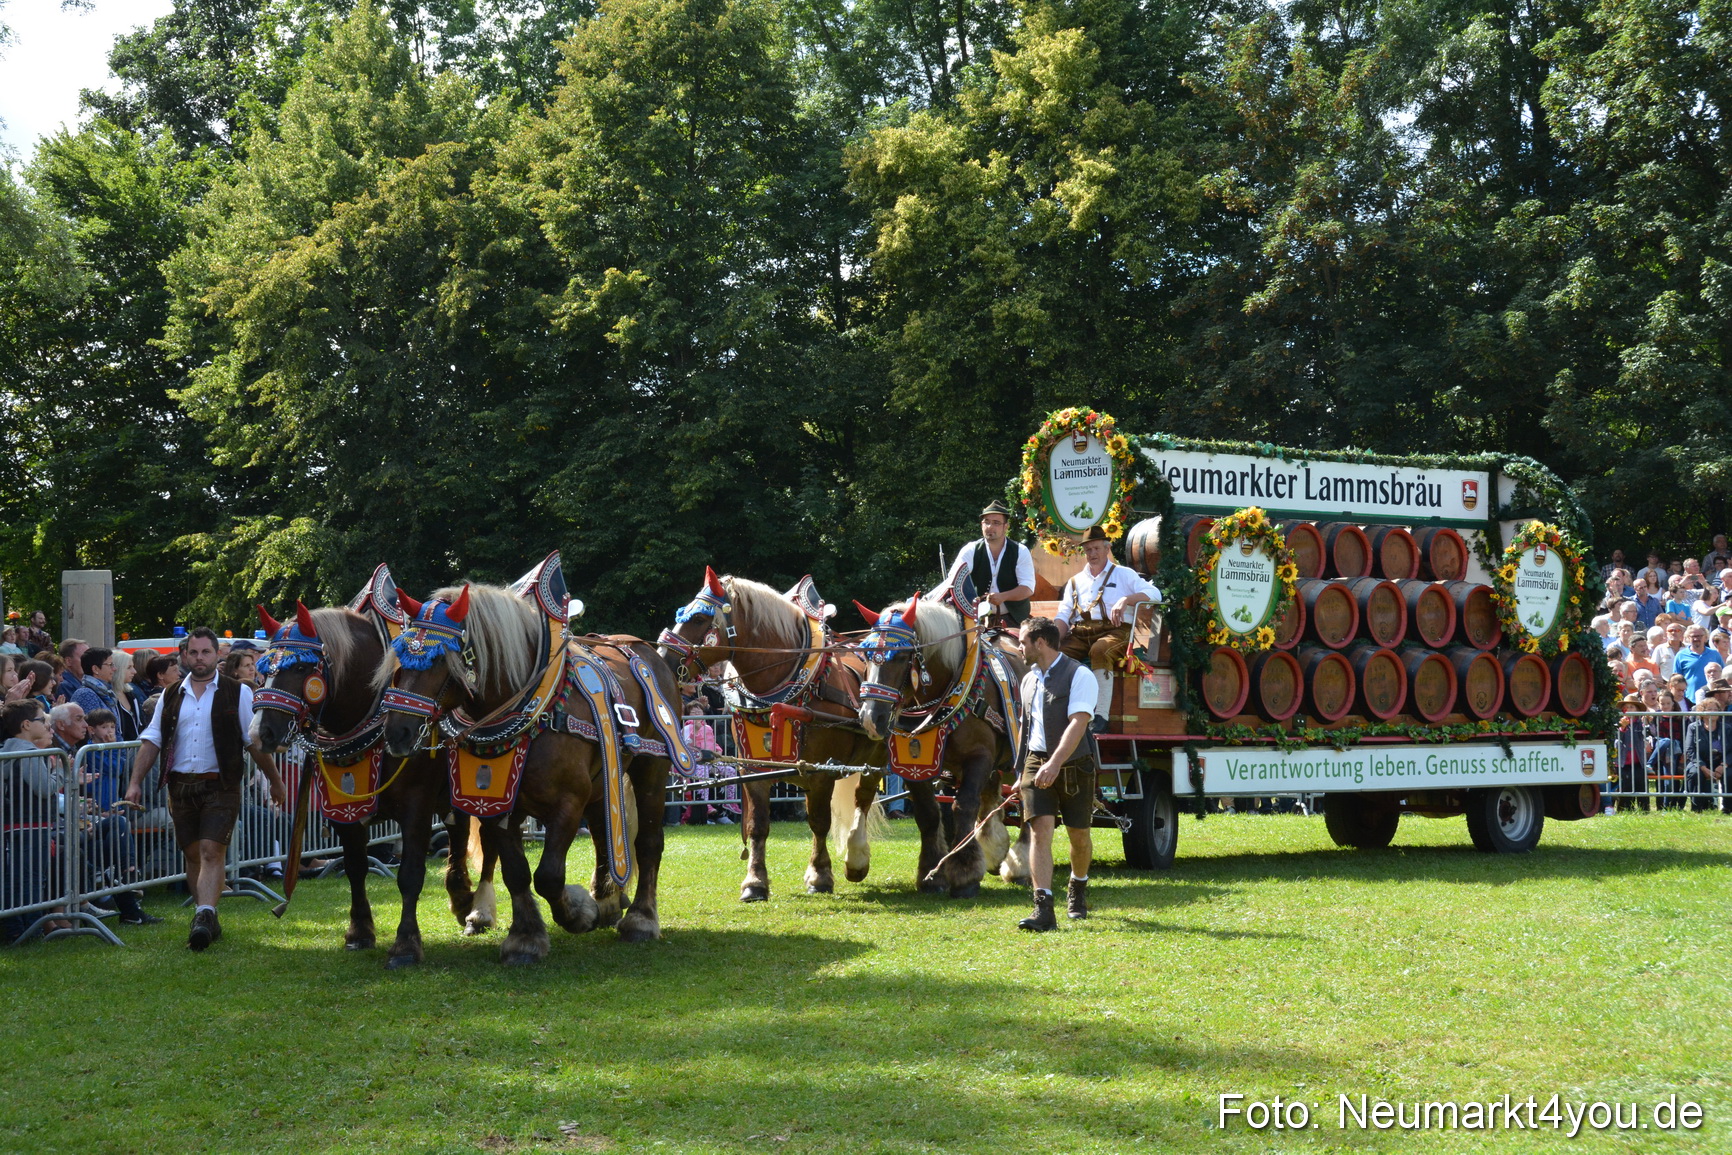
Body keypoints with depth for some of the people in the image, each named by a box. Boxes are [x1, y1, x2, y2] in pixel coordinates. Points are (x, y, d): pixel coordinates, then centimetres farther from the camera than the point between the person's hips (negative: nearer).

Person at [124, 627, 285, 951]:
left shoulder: (238, 694, 2)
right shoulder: (171, 696, 12)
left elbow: (256, 743, 3)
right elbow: (152, 742, 10)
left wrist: (276, 782, 5)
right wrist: (136, 782, 1)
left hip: (220, 786, -4)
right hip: (181, 786, 4)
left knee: (211, 851, -15)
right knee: (193, 854, 8)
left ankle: (204, 916, -24)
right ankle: (208, 921, 17)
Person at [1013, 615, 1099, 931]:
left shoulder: (1079, 675, -10)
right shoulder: (1029, 680, 12)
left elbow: (1078, 724, -21)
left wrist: (1055, 763, -32)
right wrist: (1021, 771, 19)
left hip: (1075, 765, -4)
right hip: (1036, 763, 4)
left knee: (1079, 835, 9)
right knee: (1039, 831, -12)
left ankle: (1078, 890, 37)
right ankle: (1043, 909, -19)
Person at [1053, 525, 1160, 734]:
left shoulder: (1124, 574, 17)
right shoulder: (1075, 581, 28)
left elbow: (1154, 594, 2)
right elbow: (1063, 615, 18)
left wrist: (1126, 600, -16)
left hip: (1113, 631, -4)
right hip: (1080, 634, 4)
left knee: (1100, 651, -38)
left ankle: (1100, 716, -42)